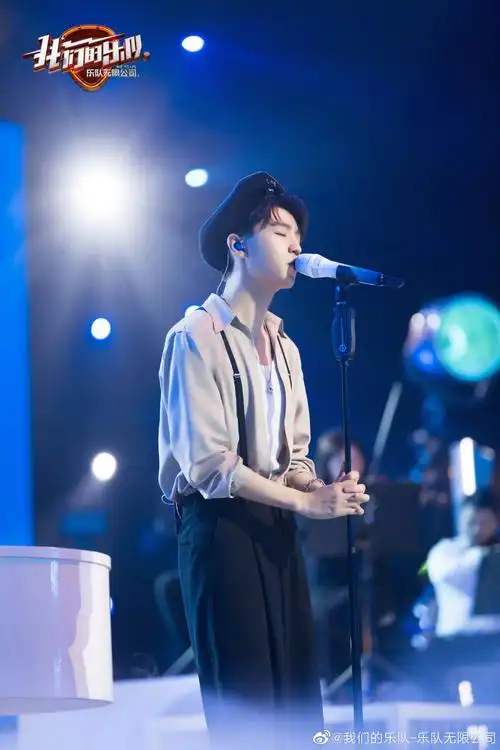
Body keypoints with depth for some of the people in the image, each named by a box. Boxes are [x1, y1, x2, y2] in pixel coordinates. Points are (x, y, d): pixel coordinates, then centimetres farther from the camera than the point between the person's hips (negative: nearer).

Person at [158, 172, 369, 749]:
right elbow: (209, 466, -15)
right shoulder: (197, 337, -7)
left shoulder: (283, 348, 17)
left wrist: (322, 488, -6)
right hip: (221, 528, -7)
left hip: (277, 528, 8)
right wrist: (307, 502, -16)